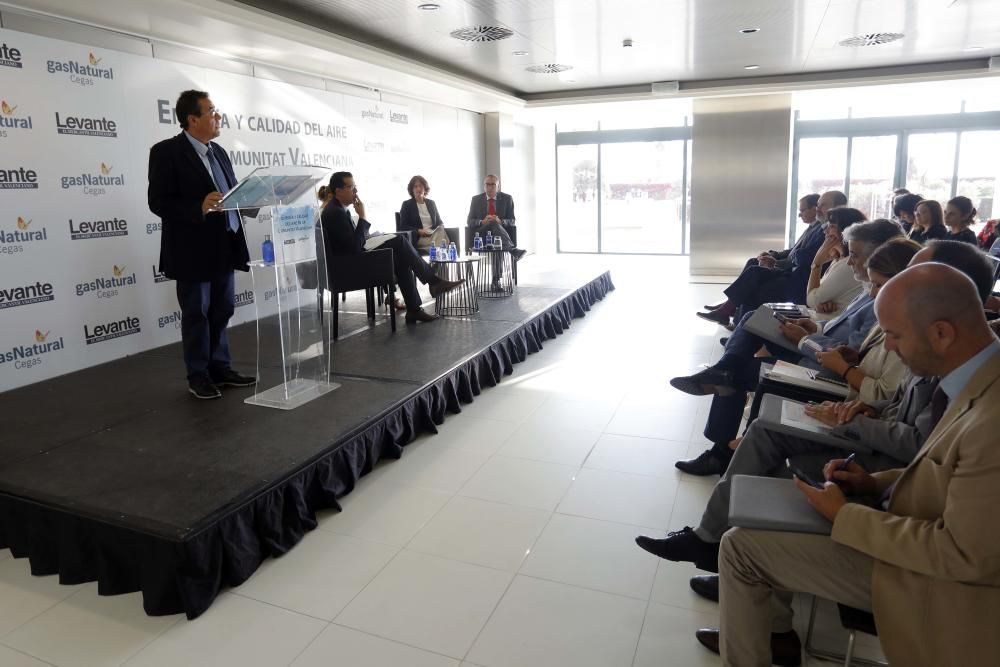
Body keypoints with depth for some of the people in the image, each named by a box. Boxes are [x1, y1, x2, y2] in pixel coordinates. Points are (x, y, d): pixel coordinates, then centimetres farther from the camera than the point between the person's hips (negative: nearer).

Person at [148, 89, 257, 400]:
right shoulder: (166, 151, -9)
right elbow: (158, 202, -15)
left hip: (224, 246, 7)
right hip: (193, 250, -7)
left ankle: (220, 368, 25)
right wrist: (200, 207, -29)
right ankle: (198, 376, 17)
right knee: (196, 314, 4)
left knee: (222, 311, 13)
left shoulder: (219, 152, 13)